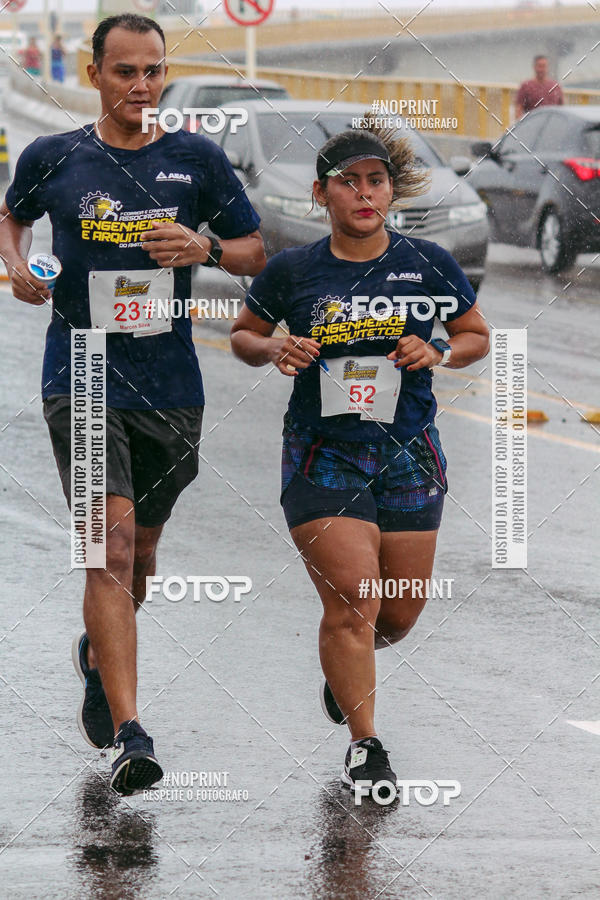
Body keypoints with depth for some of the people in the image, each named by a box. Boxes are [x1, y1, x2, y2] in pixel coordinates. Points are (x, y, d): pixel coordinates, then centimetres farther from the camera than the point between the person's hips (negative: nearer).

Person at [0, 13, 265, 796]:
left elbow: (256, 252, 9)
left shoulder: (197, 160, 1)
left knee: (140, 552, 17)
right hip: (82, 380, -2)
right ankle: (128, 734, -21)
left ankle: (97, 653, 49)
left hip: (170, 385, 2)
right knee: (111, 545, -16)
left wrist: (205, 248, -12)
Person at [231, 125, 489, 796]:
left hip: (408, 456, 2)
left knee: (399, 615, 9)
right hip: (322, 456, -2)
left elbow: (476, 337, 12)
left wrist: (438, 354, -9)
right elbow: (242, 335, 12)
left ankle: (343, 666, 44)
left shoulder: (429, 264, 0)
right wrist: (275, 349, -10)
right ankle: (365, 747, 0)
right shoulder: (292, 271, -2)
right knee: (352, 602, -14)